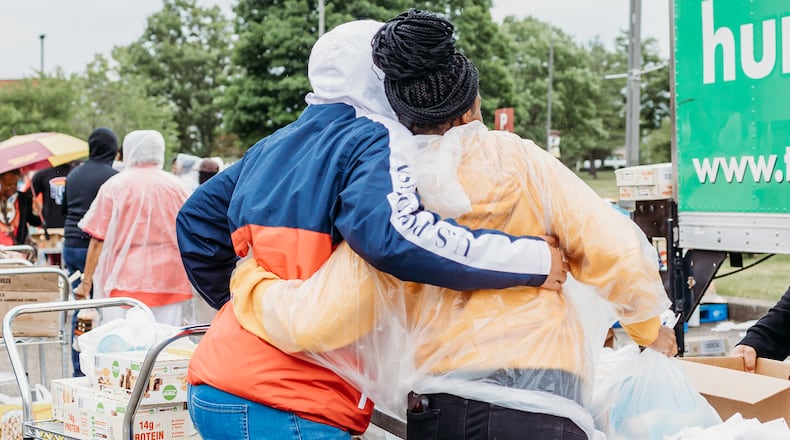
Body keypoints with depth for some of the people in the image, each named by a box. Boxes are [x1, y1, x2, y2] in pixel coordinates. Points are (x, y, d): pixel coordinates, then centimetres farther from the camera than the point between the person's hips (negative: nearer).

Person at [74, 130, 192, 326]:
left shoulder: (114, 186, 0)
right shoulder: (176, 186, 6)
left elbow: (97, 241, -3)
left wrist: (86, 282, 2)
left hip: (125, 282, -2)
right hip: (168, 282, 2)